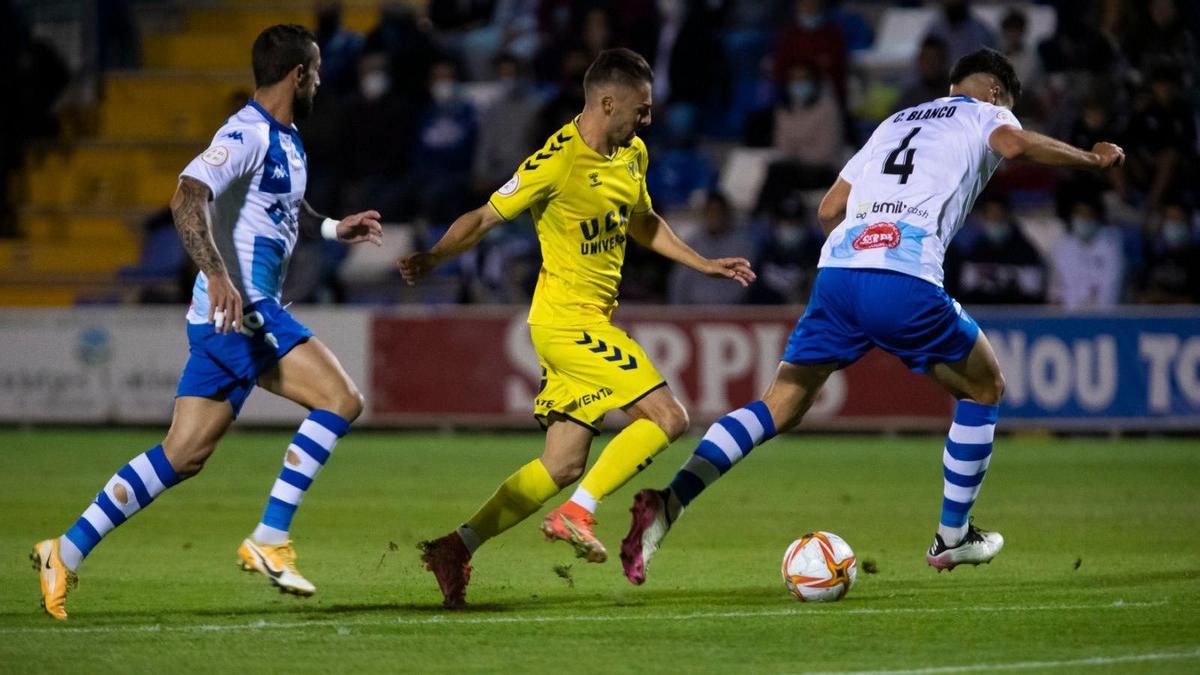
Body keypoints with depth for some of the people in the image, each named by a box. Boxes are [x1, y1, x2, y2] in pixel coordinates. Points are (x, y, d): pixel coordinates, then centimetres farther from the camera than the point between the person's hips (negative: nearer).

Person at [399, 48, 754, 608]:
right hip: (567, 320, -9)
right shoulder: (556, 162, -17)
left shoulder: (632, 155, 9)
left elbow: (641, 221, 27)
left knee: (562, 467, 7)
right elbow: (485, 217, -14)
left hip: (589, 322, 9)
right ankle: (576, 515, -12)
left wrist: (703, 264, 24)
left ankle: (456, 549, 9)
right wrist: (430, 259, -27)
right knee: (667, 417, -15)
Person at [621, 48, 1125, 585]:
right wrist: (1090, 158, 6)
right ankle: (952, 538, 24)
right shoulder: (983, 114, 19)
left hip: (837, 269, 5)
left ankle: (670, 500, -15)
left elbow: (829, 209, 30)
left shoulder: (896, 122, 34)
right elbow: (1013, 143, -7)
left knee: (779, 407, 7)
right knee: (985, 388, 19)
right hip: (907, 281, -5)